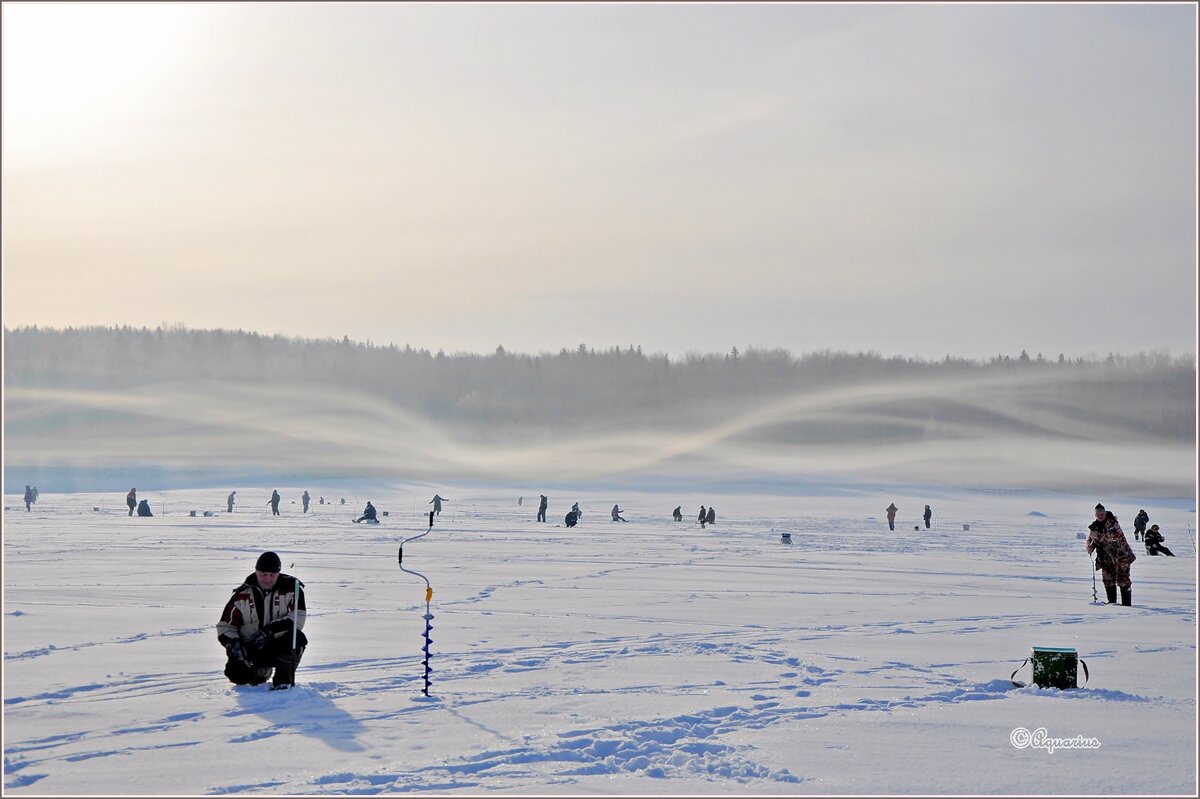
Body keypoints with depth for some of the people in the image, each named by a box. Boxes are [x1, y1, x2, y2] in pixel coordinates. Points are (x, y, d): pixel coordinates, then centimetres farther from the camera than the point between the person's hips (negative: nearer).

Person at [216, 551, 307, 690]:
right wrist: (232, 644, -20)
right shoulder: (243, 595, -3)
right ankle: (261, 671, 16)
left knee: (297, 639, -33)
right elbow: (225, 626, 2)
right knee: (236, 674, -24)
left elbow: (297, 618, -18)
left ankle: (284, 680, -5)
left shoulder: (291, 588, -7)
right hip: (251, 650, 2)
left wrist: (269, 631, -28)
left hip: (279, 644, -2)